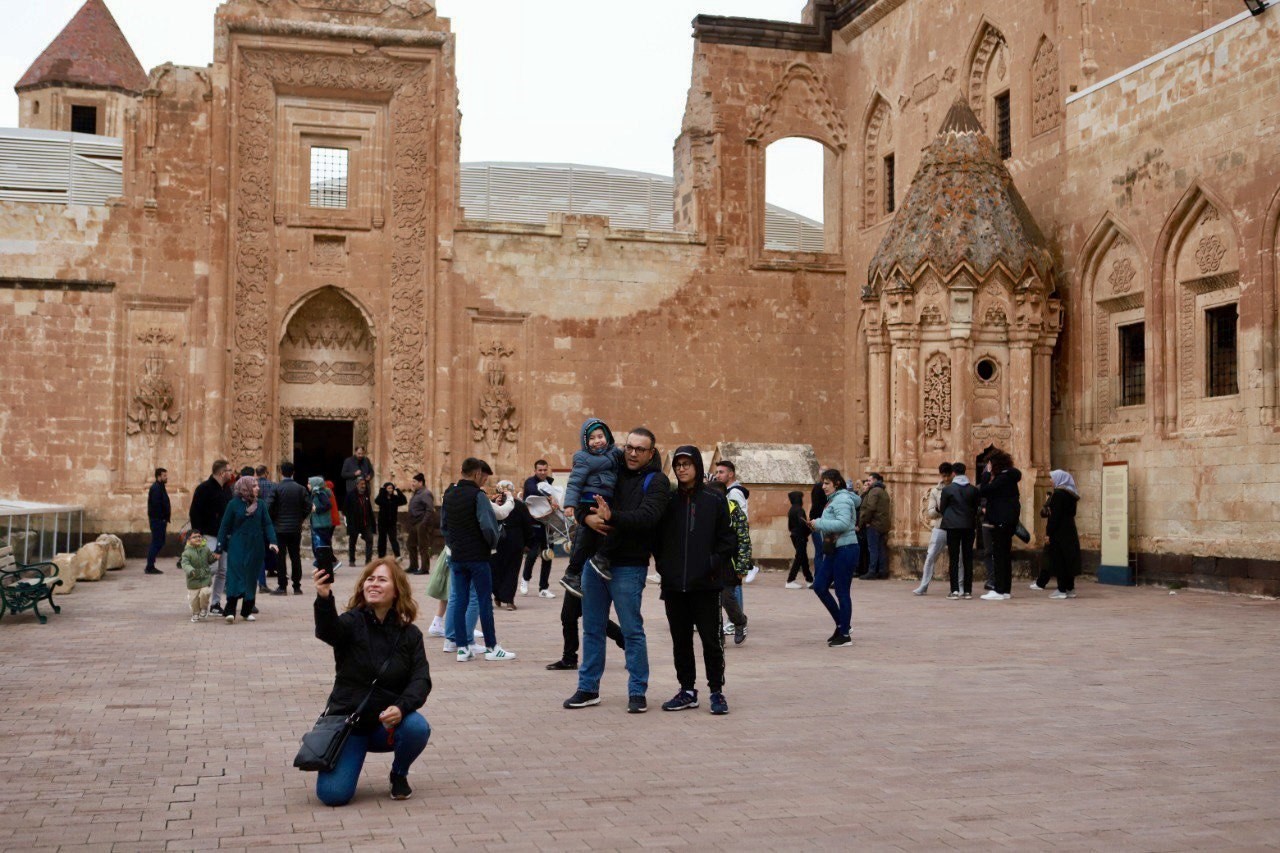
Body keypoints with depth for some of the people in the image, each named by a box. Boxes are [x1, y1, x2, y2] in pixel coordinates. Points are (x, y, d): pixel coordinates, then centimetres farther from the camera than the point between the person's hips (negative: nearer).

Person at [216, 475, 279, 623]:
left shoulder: (259, 504, 6)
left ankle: (247, 611, 16)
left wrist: (272, 541, -9)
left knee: (251, 577, 7)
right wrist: (220, 547, -3)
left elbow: (267, 524, 5)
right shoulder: (234, 504, -3)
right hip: (237, 546, -3)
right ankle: (230, 610, -12)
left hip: (255, 547, 3)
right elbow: (225, 526, -1)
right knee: (235, 576, -10)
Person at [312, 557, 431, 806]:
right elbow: (327, 630, -32)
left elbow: (421, 680, -10)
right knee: (333, 794, -19)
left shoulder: (410, 634, 0)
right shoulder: (352, 622, -8)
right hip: (347, 720, -2)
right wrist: (324, 598, -54)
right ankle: (352, 756, 16)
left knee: (417, 727, -31)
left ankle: (399, 775, 2)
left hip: (388, 722, 2)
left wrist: (401, 707, -31)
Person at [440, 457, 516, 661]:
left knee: (459, 601, 8)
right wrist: (493, 544, -3)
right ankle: (491, 647, 7)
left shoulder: (449, 495, 9)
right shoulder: (477, 495, -13)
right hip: (477, 556, -6)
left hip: (456, 556, 6)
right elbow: (488, 526, -20)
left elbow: (443, 526, 14)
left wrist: (453, 545, 16)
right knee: (485, 601, 2)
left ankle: (462, 648, 9)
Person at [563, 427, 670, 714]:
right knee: (592, 629, 12)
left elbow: (647, 517, -19)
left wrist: (613, 517, -31)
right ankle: (588, 688, 22)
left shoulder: (656, 481, -3)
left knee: (632, 631, -2)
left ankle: (637, 692, 8)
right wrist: (587, 517, -13)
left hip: (628, 567, -5)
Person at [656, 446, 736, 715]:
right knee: (680, 640, 10)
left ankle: (717, 691, 10)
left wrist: (715, 564, -12)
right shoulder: (669, 501, 9)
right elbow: (659, 537, 13)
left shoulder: (715, 500, 0)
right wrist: (663, 565, 1)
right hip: (674, 584, 4)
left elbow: (728, 539, -1)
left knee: (711, 639, 0)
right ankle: (687, 690, 20)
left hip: (706, 584, -4)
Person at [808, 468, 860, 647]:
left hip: (845, 550, -10)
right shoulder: (833, 500, 17)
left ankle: (845, 634, 6)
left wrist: (819, 523, -20)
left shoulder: (842, 500, -13)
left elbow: (843, 523, -26)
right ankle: (840, 624, 21)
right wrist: (818, 525, 7)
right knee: (819, 586, 9)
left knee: (842, 592, -3)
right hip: (833, 550, 10)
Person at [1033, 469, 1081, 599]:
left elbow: (1054, 515, -19)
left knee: (1058, 559, -4)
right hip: (1070, 531, 9)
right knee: (1068, 559, 10)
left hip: (1058, 532, -9)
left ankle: (1062, 590, -4)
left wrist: (1048, 533, -17)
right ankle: (1070, 588, 13)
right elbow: (1072, 513, 15)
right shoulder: (1071, 494, 12)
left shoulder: (1058, 493, -14)